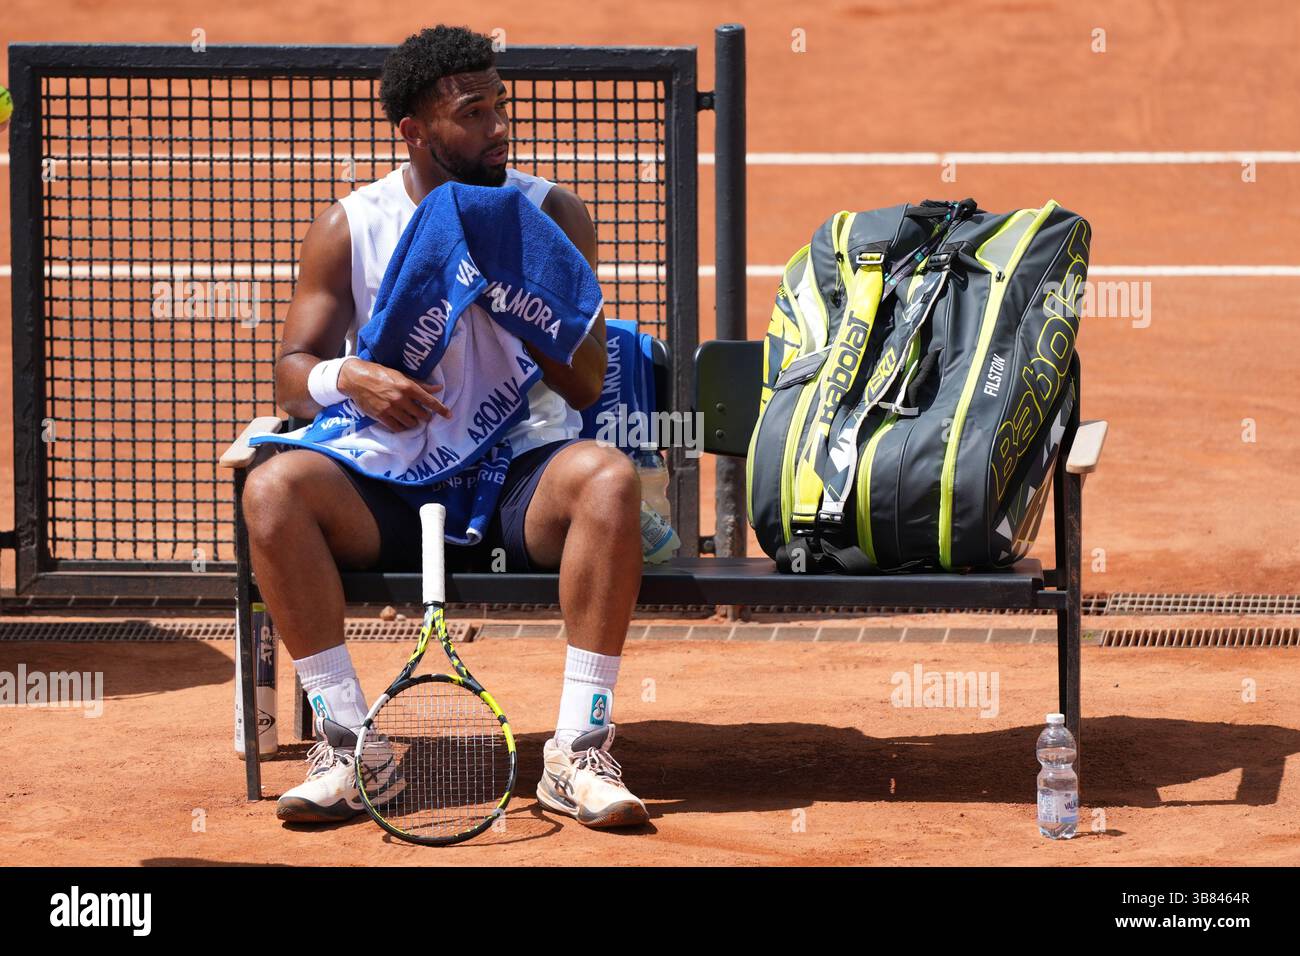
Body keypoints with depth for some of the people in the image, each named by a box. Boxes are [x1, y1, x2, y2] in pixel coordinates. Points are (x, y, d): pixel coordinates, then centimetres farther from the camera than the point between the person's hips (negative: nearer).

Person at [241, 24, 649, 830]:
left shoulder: (554, 214, 5)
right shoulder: (350, 228, 6)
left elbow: (587, 382, -2)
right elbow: (292, 376, 2)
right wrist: (349, 379, -21)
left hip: (523, 472, 0)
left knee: (609, 477, -33)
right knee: (274, 487, -28)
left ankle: (579, 753, -31)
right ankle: (347, 746, -23)